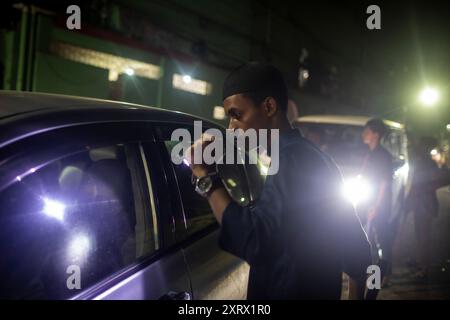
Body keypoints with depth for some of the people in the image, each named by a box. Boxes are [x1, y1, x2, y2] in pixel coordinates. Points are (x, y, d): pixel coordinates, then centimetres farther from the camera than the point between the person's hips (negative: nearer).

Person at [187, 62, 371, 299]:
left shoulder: (292, 160, -21)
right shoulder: (311, 156, 9)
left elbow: (255, 243, -37)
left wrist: (207, 179, -27)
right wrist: (356, 293, 23)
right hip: (316, 291, 9)